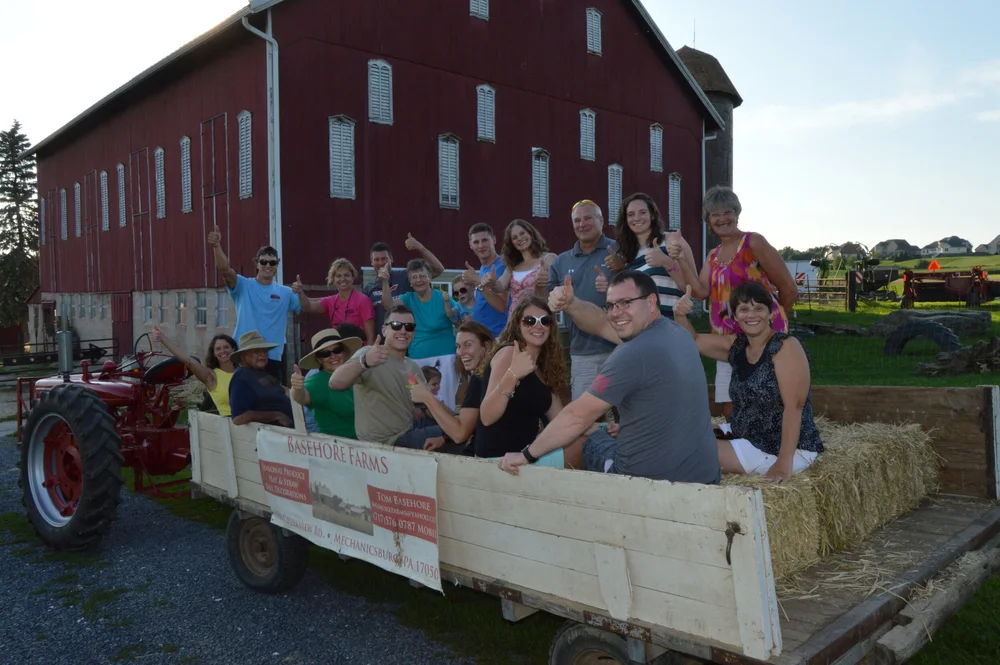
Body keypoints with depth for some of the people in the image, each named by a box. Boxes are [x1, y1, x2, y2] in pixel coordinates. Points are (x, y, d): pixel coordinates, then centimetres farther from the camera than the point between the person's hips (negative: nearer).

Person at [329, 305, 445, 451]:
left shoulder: (414, 368, 10)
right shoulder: (368, 354, -15)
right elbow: (335, 383, -32)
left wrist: (440, 436, -9)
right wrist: (364, 362, -51)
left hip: (407, 436, 8)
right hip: (382, 445, -8)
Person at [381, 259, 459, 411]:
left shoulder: (442, 297, -4)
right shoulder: (409, 298, 5)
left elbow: (458, 322, -14)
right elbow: (388, 304, -12)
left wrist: (447, 303, -32)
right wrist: (385, 282, -27)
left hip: (444, 356, -4)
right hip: (417, 358, 4)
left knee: (445, 397, -3)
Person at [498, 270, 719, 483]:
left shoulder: (634, 353, -21)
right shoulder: (674, 331, 5)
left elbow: (576, 417, -17)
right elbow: (600, 324, 11)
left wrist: (526, 455, -7)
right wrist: (569, 304, -8)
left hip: (653, 478, -6)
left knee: (592, 440, 19)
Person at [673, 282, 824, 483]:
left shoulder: (785, 347, -15)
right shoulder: (736, 345, 6)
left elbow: (793, 406, -22)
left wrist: (784, 462, -27)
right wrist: (680, 315, -9)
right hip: (749, 441, 8)